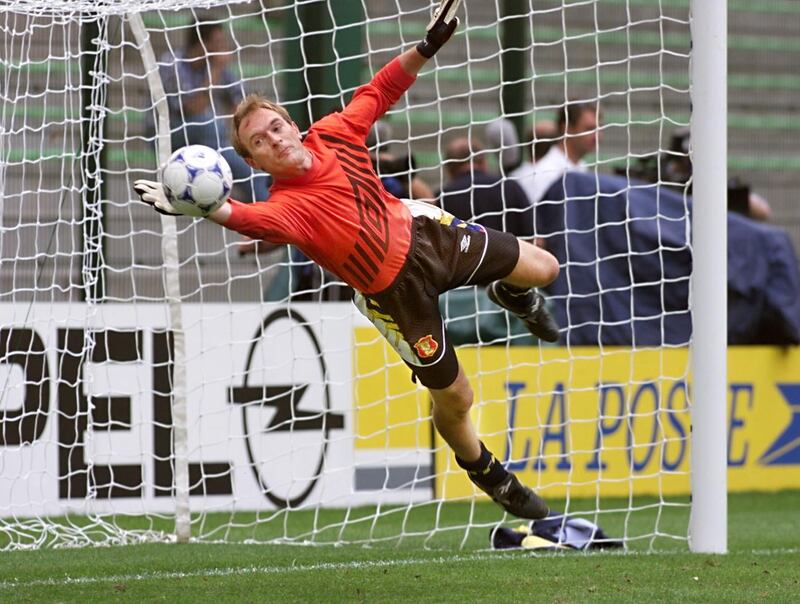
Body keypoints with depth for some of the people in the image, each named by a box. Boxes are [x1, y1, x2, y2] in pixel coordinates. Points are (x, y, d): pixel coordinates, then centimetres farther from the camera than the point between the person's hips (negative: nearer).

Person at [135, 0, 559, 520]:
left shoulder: (334, 134, -16)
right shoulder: (290, 206, -33)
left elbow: (377, 93, 2)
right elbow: (257, 221, -56)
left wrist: (427, 47, -7)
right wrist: (207, 209, -76)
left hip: (419, 230, 5)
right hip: (395, 291, -5)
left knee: (540, 270, 13)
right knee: (454, 399, 3)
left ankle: (516, 297, 52)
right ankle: (491, 478, 34)